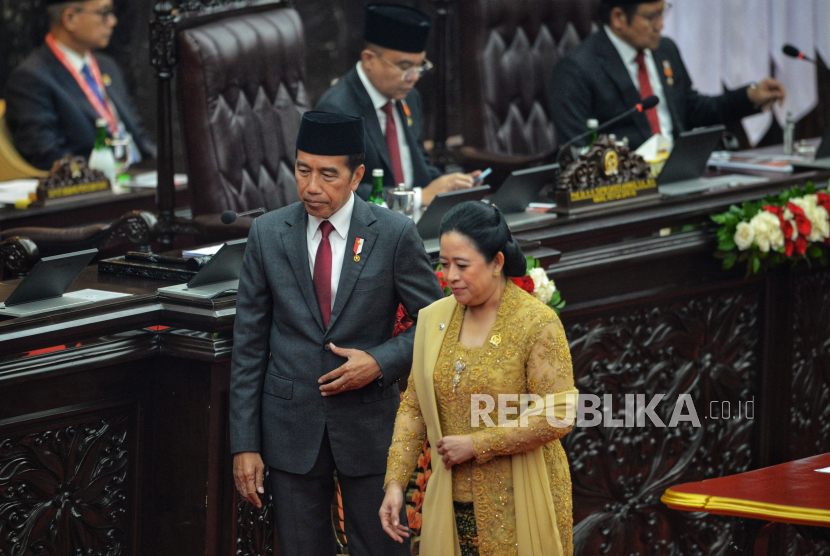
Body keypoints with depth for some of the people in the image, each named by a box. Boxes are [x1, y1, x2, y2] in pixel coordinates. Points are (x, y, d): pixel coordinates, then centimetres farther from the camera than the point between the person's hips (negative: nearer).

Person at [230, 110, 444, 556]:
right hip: (291, 428, 2)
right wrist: (244, 444, -3)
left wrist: (381, 362, -16)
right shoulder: (268, 234, -1)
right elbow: (248, 344, 1)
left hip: (368, 429, -1)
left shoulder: (394, 235, -6)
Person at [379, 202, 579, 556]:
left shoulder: (537, 324, -11)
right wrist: (395, 483, 0)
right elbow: (413, 407, 9)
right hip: (454, 506, 4)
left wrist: (476, 445, -15)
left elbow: (557, 419, -15)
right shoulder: (434, 319, 5)